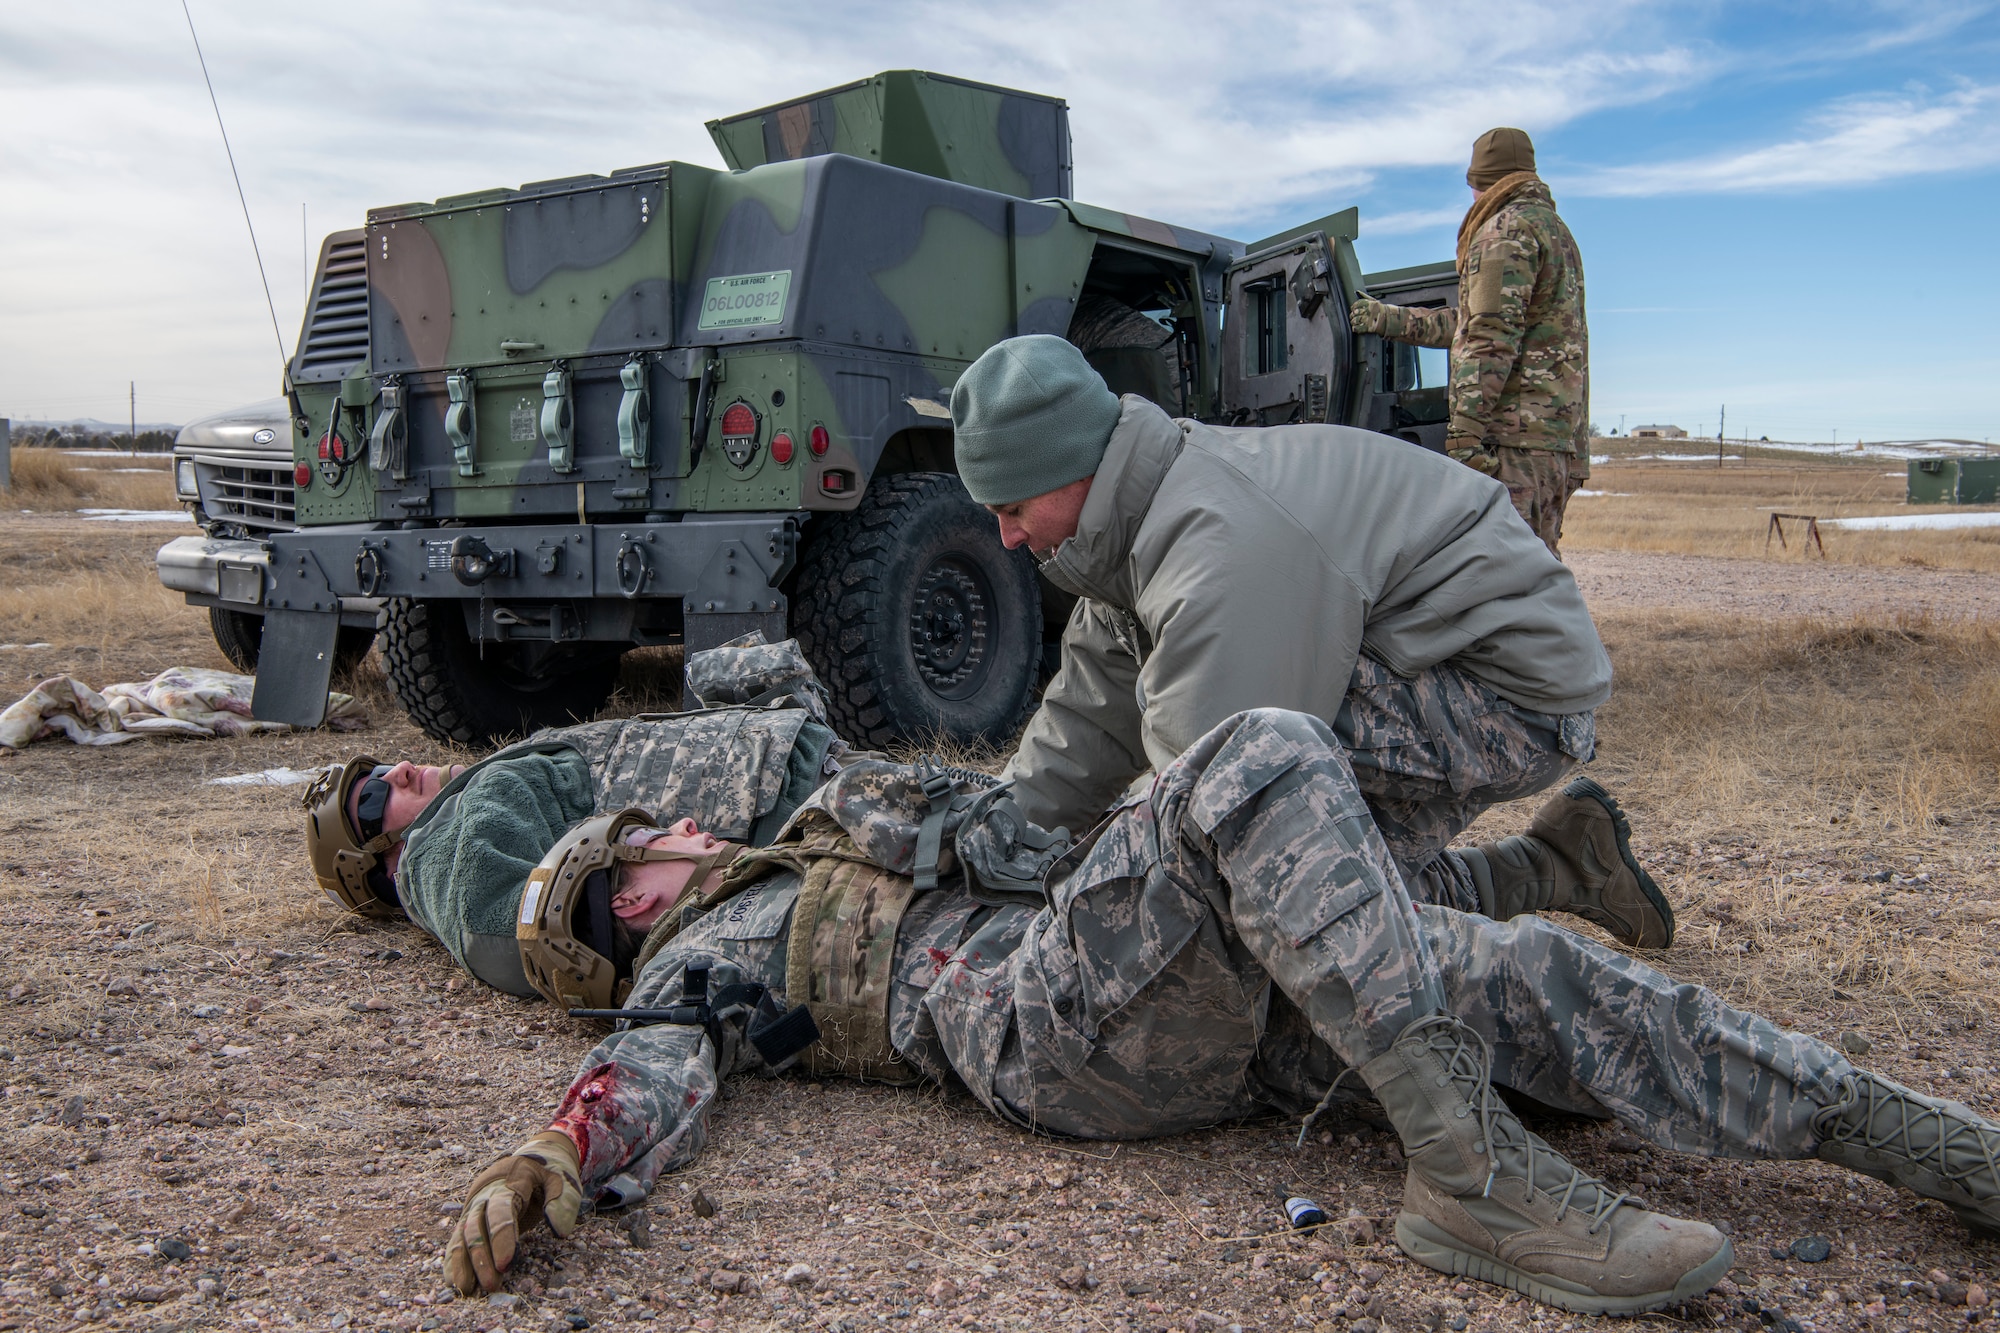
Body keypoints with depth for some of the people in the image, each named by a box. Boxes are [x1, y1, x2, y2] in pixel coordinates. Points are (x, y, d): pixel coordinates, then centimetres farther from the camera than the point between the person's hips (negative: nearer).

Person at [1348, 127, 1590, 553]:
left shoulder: (1507, 229, -5)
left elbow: (1493, 335, -17)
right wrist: (1388, 319, 32)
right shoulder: (1555, 229, 26)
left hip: (1515, 434, -10)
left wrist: (1464, 425, -21)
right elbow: (1469, 320, 29)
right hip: (1561, 434, 10)